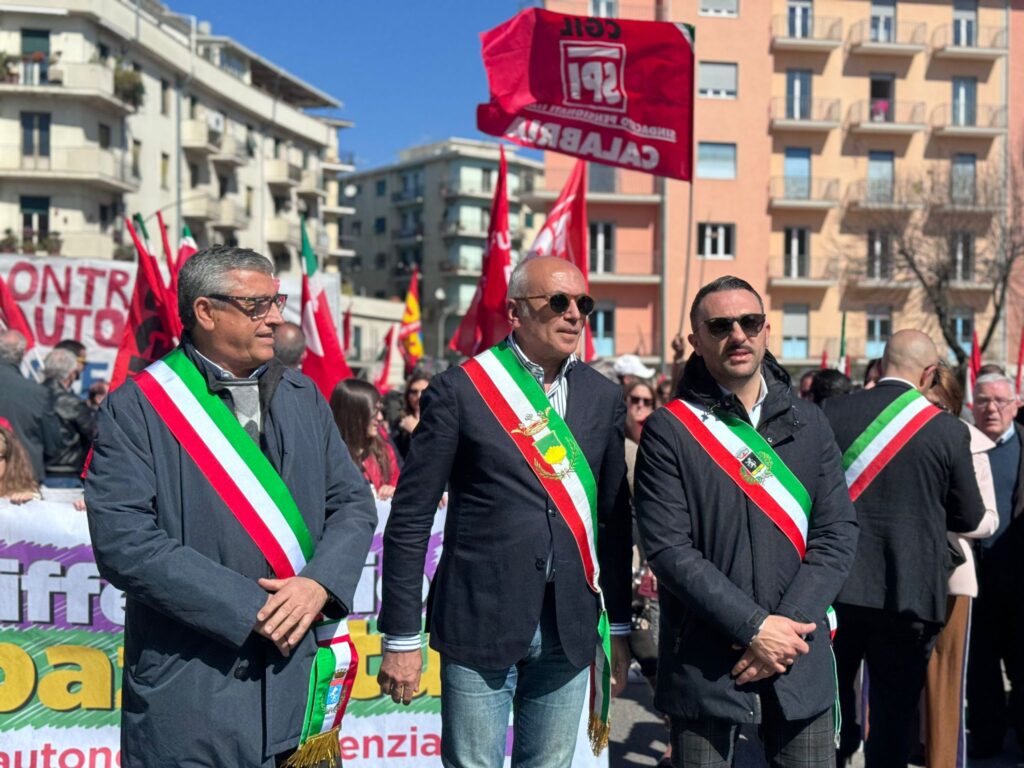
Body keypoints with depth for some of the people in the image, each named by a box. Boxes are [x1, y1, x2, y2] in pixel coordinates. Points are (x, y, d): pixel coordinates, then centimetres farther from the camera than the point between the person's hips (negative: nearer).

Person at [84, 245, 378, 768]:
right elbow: (123, 543, -15)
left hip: (300, 676, 4)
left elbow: (353, 503, 9)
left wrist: (319, 584, -10)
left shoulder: (303, 396, 9)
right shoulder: (135, 407, -7)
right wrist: (249, 609, -17)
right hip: (190, 686, -4)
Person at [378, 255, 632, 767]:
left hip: (570, 629, 4)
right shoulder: (458, 390, -6)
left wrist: (619, 627, 12)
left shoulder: (603, 397, 6)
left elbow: (614, 519, 11)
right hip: (480, 624, -3)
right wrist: (401, 638, -6)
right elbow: (410, 519, -6)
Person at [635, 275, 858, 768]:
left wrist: (788, 625, -10)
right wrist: (755, 627, -16)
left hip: (801, 661, 3)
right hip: (703, 666, -3)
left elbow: (838, 533, 2)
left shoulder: (808, 424, 7)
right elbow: (668, 548, -12)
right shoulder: (669, 430, -5)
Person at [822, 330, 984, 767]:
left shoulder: (831, 414, -5)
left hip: (838, 583, 1)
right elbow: (970, 517, 2)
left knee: (831, 700, 19)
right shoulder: (949, 431, -7)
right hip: (909, 591, -1)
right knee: (893, 713, 10)